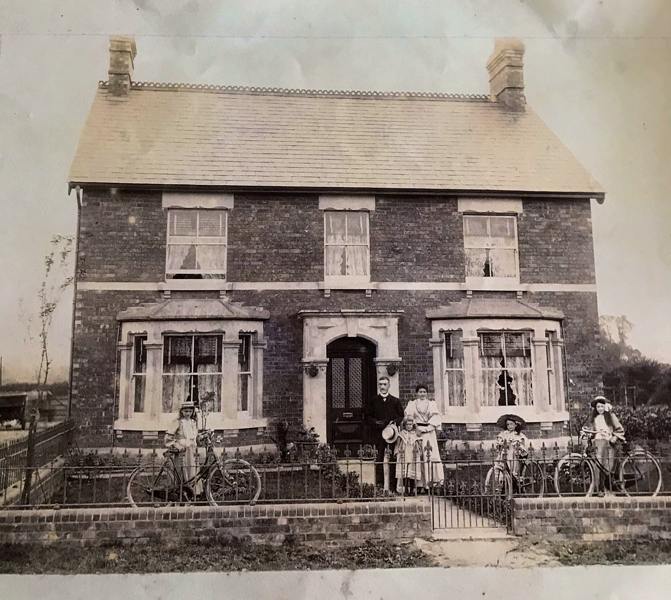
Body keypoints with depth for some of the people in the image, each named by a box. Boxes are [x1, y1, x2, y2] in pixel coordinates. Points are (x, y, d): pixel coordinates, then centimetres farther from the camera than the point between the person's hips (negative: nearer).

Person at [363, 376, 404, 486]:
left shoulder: (395, 401, 12)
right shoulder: (372, 401, 10)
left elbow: (401, 416, 11)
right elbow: (366, 417, 7)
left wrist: (395, 422, -9)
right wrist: (375, 422, -9)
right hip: (377, 434, 0)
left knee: (392, 460, -2)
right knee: (379, 460, -2)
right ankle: (379, 484, 2)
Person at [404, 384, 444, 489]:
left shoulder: (432, 404, 15)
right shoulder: (412, 404, 12)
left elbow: (436, 417, 5)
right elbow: (408, 417, 2)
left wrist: (429, 427, -10)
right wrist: (416, 427, -12)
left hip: (430, 432, 1)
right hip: (417, 432, -1)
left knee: (432, 454, -8)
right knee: (420, 456, -8)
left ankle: (434, 479, -6)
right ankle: (422, 481, -8)